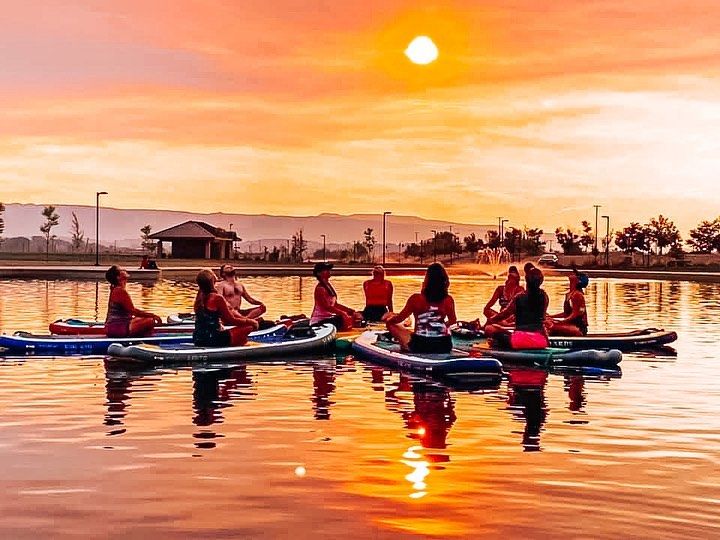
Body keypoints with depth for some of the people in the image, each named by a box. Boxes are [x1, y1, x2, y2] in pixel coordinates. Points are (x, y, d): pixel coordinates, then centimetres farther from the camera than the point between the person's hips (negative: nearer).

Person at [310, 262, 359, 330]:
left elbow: (335, 304, 14)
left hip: (328, 317, 10)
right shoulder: (320, 288, -14)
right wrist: (342, 313, -24)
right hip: (320, 320, -10)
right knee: (344, 318, -27)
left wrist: (350, 310, 6)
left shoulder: (328, 286, 13)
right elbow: (327, 307, -20)